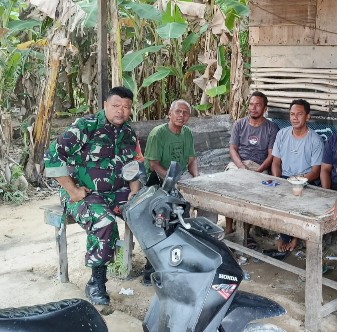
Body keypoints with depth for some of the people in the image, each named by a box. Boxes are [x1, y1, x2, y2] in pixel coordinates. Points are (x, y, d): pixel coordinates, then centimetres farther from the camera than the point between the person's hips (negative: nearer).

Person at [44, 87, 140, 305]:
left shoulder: (129, 134, 9)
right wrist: (72, 190, -18)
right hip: (83, 194, -6)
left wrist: (135, 192, -1)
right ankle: (96, 283, -19)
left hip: (117, 192, 6)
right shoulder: (85, 127, -12)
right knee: (104, 222, -35)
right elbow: (52, 157, -17)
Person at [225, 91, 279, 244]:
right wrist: (241, 167, -13)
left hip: (259, 166, -1)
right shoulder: (239, 124, 13)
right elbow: (232, 149, 5)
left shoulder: (271, 128, 6)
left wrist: (258, 171, -16)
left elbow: (271, 155, 0)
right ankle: (228, 227, -24)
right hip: (238, 162, 2)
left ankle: (245, 231, -22)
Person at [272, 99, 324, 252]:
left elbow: (315, 171, -7)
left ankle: (286, 236, -11)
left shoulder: (315, 140, -6)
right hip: (283, 178, 3)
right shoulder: (282, 134, 6)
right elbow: (276, 162, 7)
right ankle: (289, 236, -12)